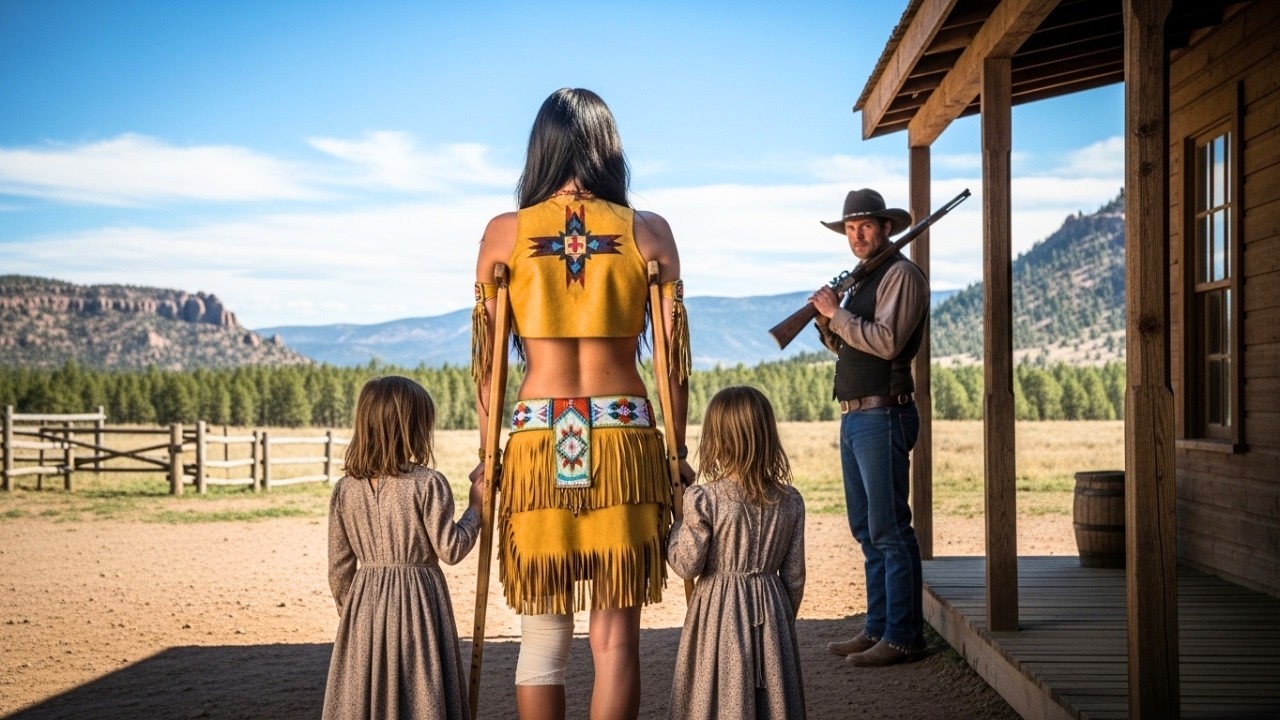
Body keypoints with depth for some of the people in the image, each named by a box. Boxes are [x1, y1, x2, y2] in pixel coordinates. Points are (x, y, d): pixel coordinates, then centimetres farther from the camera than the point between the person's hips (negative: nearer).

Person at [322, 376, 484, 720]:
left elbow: (339, 566, 5)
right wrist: (475, 508, 2)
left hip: (366, 604, 4)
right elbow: (450, 550, -10)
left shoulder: (345, 489, 0)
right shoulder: (428, 484, -13)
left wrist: (346, 608, 19)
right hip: (419, 600, -4)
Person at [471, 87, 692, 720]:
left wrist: (488, 452, 12)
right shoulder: (648, 232, 3)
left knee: (543, 636, 10)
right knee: (616, 633, 5)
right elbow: (674, 357, 3)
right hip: (625, 437, 0)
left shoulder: (504, 233, 4)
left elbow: (486, 359, 5)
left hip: (536, 439, 1)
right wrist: (677, 452, 11)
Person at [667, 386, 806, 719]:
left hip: (719, 612, -3)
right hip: (771, 609, 4)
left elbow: (687, 565, -10)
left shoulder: (703, 500, -15)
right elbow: (794, 573, 4)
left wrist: (677, 527, 5)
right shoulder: (789, 501, -2)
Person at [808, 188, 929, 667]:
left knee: (889, 530, -8)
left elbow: (886, 341, -20)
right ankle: (877, 629, 18)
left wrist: (837, 313, -13)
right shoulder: (862, 278, 20)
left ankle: (903, 636, -5)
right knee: (867, 531, 12)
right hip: (853, 417, 10)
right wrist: (826, 319, 1)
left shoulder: (901, 275, -8)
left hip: (882, 416, -10)